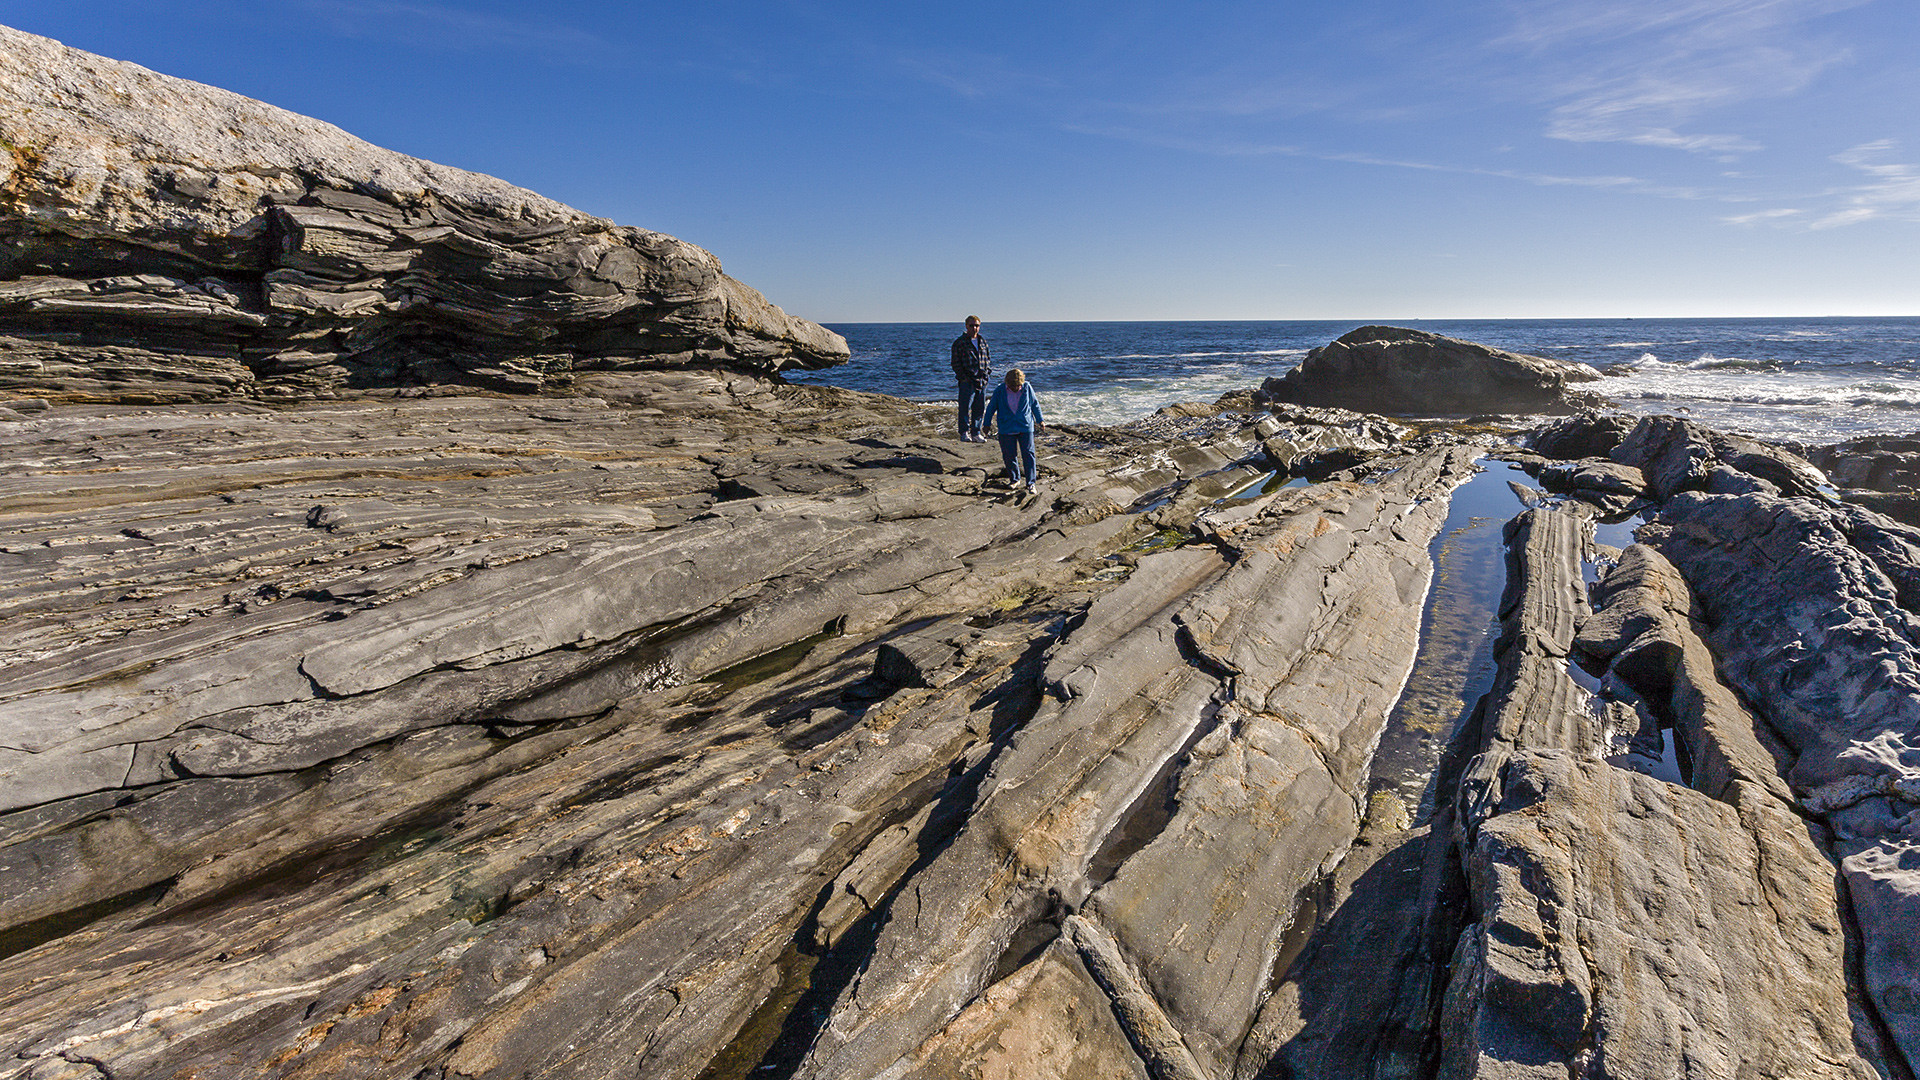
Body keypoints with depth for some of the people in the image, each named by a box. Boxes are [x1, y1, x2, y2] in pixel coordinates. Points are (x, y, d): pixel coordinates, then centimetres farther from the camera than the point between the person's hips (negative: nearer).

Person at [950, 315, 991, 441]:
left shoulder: (983, 341, 15)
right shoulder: (959, 342, -1)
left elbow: (987, 360, 22)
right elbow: (955, 363, -3)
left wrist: (987, 373, 7)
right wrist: (963, 377, -11)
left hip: (982, 380, 5)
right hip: (967, 381, -5)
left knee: (979, 408, 7)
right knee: (965, 407, -5)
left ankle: (976, 433, 16)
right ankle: (964, 433, 5)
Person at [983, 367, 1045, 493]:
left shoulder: (1027, 388, -3)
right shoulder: (1000, 390, -5)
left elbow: (1035, 405, 11)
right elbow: (991, 407, 7)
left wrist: (1040, 421, 14)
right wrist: (987, 423, 10)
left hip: (1025, 427, 0)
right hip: (1007, 429, 0)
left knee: (1028, 454, -6)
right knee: (1009, 455, 4)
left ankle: (1031, 483, -2)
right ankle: (1014, 479, 24)